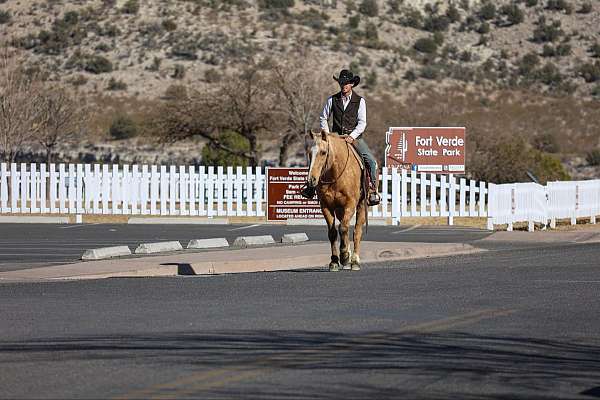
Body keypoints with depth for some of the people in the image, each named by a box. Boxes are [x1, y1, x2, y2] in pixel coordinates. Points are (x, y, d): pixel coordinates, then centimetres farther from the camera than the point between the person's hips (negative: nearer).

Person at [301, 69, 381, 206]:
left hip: (354, 137, -2)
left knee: (371, 161, -20)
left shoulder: (360, 101, 0)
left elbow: (362, 123, -5)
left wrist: (352, 136, -18)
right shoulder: (332, 100, 5)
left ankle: (373, 191, -12)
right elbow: (323, 118, 14)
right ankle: (311, 187, -12)